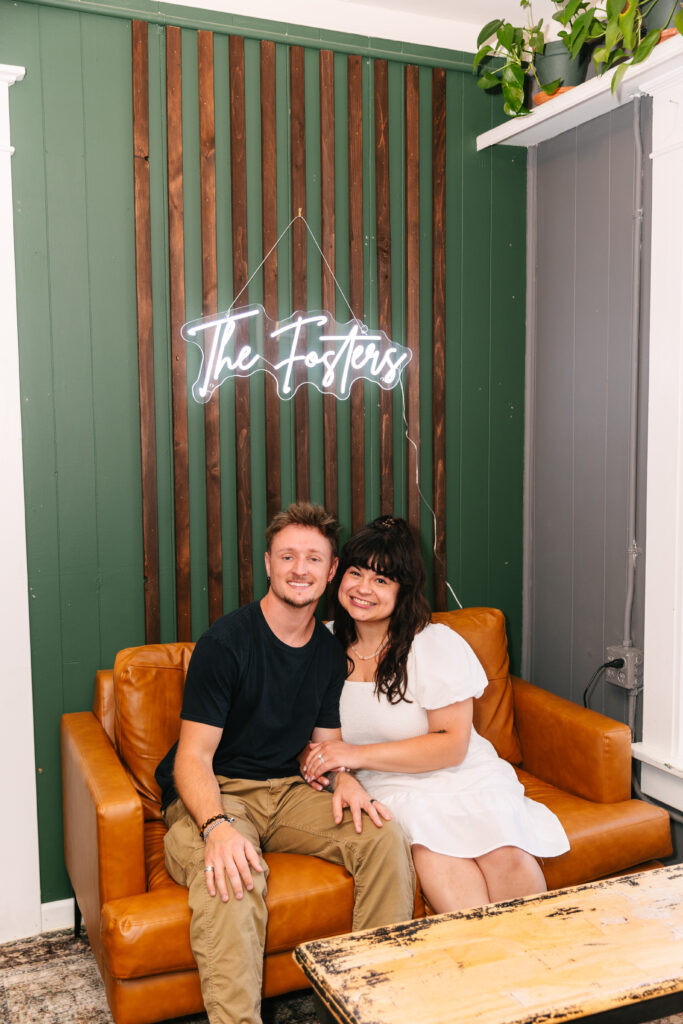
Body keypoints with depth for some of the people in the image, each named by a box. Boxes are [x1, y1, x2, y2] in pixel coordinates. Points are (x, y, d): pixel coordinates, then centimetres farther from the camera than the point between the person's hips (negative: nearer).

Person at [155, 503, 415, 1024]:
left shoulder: (330, 651, 6)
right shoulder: (226, 642, -15)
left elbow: (326, 744, 13)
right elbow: (193, 757, -17)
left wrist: (345, 778, -12)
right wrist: (217, 827, -37)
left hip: (287, 791, 6)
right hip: (213, 795, -5)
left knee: (385, 835, -16)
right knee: (230, 875, -37)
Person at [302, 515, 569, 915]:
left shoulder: (437, 645, -4)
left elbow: (452, 745, -9)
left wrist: (359, 754, -16)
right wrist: (312, 754, -3)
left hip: (464, 781, -1)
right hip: (388, 789, 1)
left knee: (508, 858, -29)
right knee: (433, 852, -32)